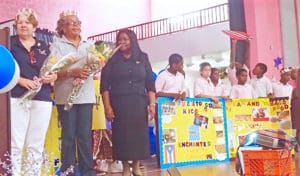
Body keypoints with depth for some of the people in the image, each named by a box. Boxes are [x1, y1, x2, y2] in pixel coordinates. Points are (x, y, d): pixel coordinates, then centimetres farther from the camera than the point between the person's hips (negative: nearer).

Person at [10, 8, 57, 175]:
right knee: (15, 143, -5)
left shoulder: (44, 47, 16)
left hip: (42, 99, 3)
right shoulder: (10, 43, 6)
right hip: (16, 98, -3)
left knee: (37, 145, 7)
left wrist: (52, 76, -3)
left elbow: (54, 71, 19)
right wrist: (22, 81, -14)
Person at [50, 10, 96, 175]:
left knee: (85, 136, 5)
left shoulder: (88, 45, 18)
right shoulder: (57, 45, 4)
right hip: (66, 96, -3)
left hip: (85, 95, 3)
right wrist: (72, 72, -23)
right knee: (68, 136, 1)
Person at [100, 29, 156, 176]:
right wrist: (107, 106, -10)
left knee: (139, 134, 2)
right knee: (122, 134, -1)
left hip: (139, 103, 2)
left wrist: (152, 104, -2)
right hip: (119, 103, -1)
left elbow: (150, 83, 7)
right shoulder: (112, 59, 5)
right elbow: (104, 85, -1)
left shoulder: (143, 58, 10)